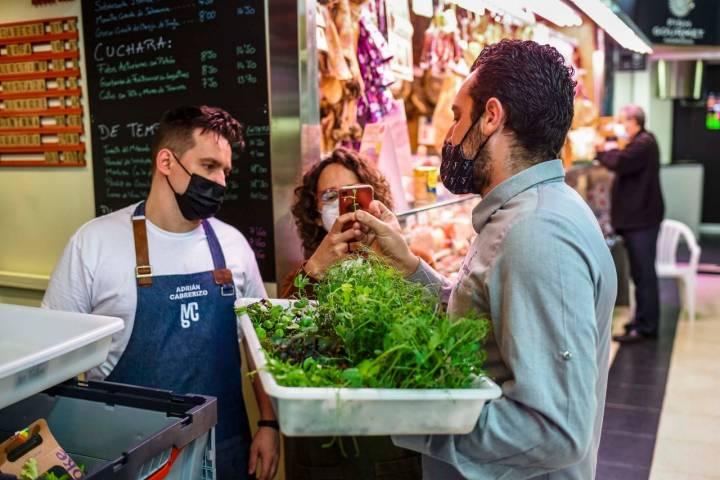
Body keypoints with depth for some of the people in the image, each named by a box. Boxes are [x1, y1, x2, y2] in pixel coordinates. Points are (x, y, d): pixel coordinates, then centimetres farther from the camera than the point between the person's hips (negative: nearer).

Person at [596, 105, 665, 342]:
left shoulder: (644, 143, -15)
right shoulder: (640, 142, 19)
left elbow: (619, 163, -25)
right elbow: (625, 164, 16)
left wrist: (602, 151, -8)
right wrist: (607, 150, 2)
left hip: (641, 218, -11)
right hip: (638, 217, 11)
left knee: (643, 273, -7)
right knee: (642, 272, 15)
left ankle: (645, 327, -3)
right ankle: (643, 320, 24)